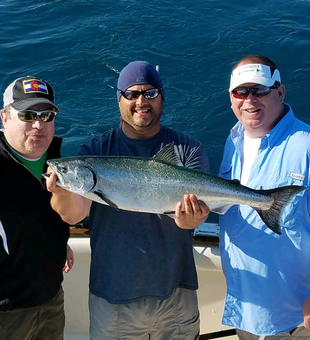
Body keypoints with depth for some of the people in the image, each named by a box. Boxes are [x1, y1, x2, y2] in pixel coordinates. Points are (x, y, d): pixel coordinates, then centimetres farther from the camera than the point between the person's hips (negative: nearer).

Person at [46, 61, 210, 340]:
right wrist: (64, 193, -39)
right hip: (111, 297, 0)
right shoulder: (95, 151, -3)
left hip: (176, 293, 1)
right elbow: (74, 214, -16)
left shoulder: (188, 150, -3)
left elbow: (200, 206, -16)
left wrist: (191, 219, -39)